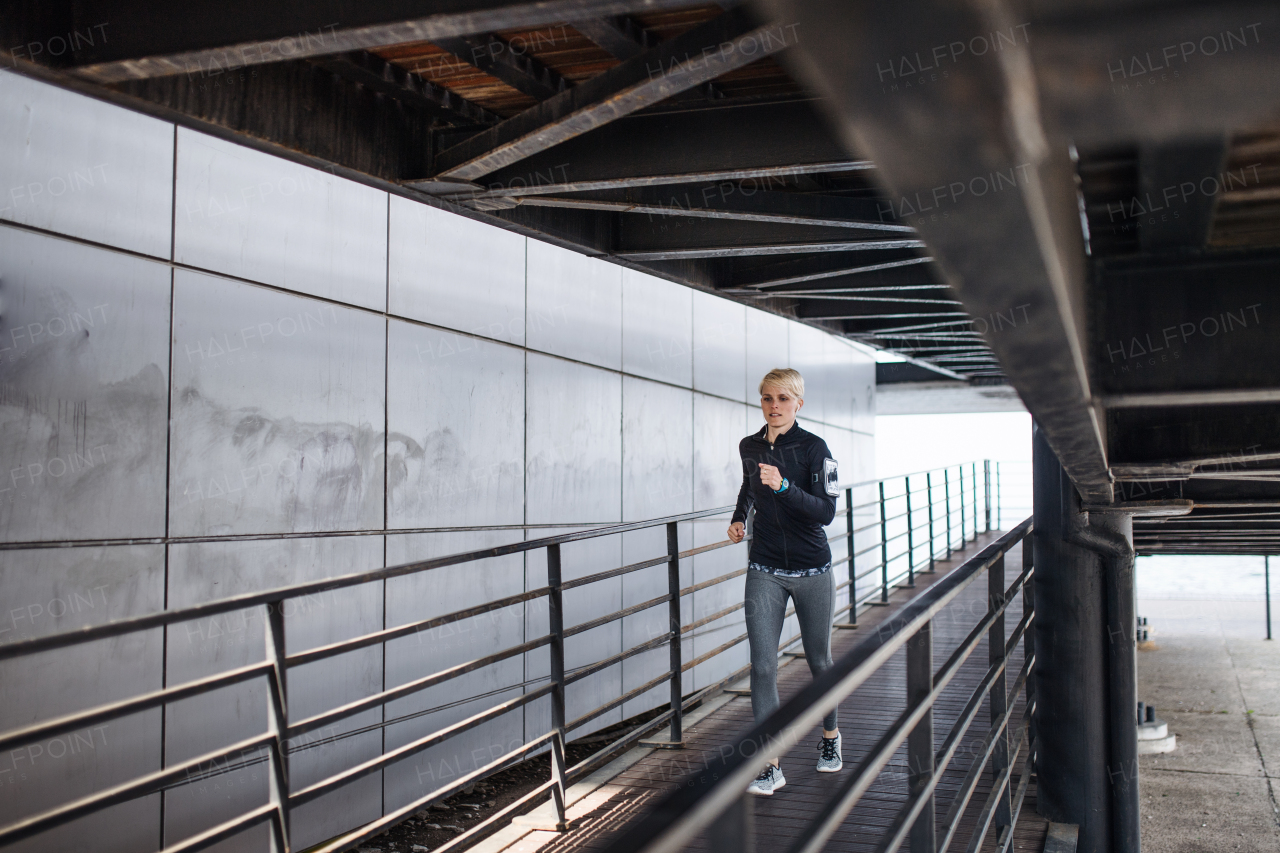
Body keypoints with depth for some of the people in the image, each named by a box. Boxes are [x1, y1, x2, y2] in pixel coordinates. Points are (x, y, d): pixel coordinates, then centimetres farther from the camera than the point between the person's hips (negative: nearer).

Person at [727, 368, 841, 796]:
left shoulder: (813, 448, -10)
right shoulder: (749, 447, 4)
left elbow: (826, 511, -19)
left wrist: (784, 486, -30)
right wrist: (738, 518, 12)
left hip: (812, 572, -2)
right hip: (765, 571, 3)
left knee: (818, 660, 13)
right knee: (762, 665, -8)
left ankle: (830, 736, 38)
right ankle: (770, 765, -5)